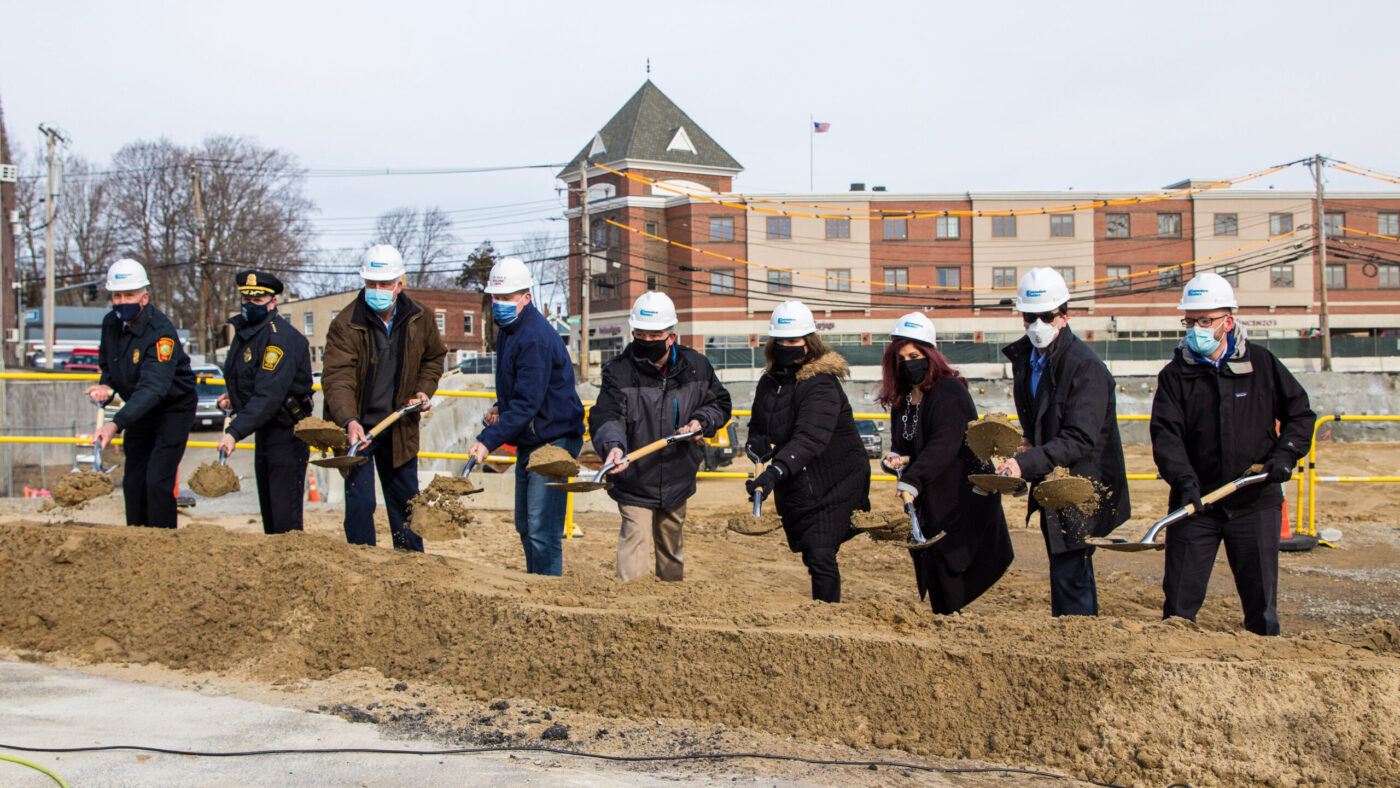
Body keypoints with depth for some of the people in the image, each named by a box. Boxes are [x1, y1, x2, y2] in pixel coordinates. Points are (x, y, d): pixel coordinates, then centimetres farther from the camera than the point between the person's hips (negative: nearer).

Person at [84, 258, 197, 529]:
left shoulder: (161, 331, -29)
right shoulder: (110, 324, -5)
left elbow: (153, 387, -39)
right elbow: (108, 365, 14)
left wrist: (117, 423, -49)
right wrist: (106, 387, -10)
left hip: (173, 408, -7)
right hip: (139, 411, 7)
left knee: (157, 481, -16)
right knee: (133, 482, 8)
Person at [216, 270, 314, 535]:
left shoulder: (280, 337, -21)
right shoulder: (244, 329, 10)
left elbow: (269, 396, -30)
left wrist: (235, 432, -37)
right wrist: (234, 397, 8)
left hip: (287, 433, -10)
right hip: (265, 431, 10)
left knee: (286, 519, -11)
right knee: (268, 512, 15)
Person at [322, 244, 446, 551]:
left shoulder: (419, 321, -3)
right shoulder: (345, 325, -17)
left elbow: (434, 357, 17)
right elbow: (337, 378, -26)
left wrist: (424, 389, -1)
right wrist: (349, 421, -42)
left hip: (399, 428, 4)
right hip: (357, 427, -4)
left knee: (405, 500, 15)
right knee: (359, 500, -8)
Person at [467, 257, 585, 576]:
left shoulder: (536, 338, -21)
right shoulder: (507, 330, 11)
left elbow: (527, 404, -26)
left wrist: (488, 440, -30)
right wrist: (500, 407, 7)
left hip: (552, 440, -10)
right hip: (528, 442, 10)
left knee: (542, 529, -13)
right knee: (525, 526, 17)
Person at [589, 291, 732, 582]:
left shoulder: (696, 367, -3)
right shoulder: (619, 372, -14)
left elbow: (720, 403, 12)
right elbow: (605, 416, -26)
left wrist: (701, 421, -9)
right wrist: (612, 445, -48)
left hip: (678, 480, 4)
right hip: (634, 484, -4)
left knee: (671, 551, 20)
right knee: (635, 546, -13)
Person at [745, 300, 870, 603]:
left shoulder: (822, 385, -19)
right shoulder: (769, 382, 6)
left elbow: (808, 439, -34)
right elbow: (757, 427, 18)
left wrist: (774, 471, -47)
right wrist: (756, 443, -7)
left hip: (833, 485, -7)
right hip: (794, 487, 7)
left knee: (821, 556, -17)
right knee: (812, 556, 15)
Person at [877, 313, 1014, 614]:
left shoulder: (950, 392, -16)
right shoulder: (901, 399, 10)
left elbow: (944, 444, -28)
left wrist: (912, 481, -39)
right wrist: (896, 457, -5)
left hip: (962, 502, -8)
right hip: (928, 501, 8)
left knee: (944, 566, -11)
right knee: (927, 569, 8)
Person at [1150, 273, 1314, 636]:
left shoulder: (1261, 363, 3)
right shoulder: (1175, 375, 1)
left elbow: (1300, 413, 11)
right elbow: (1165, 433, -9)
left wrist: (1285, 454, -6)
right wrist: (1183, 479, -25)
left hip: (1255, 501, 0)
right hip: (1195, 501, 0)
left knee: (1261, 601, 3)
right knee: (1179, 600, 2)